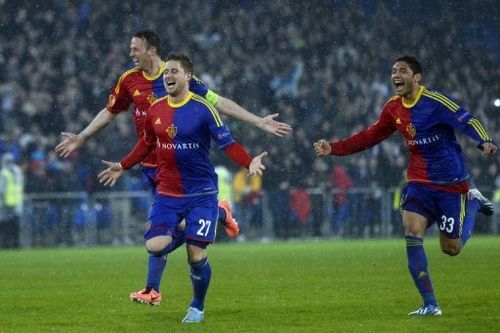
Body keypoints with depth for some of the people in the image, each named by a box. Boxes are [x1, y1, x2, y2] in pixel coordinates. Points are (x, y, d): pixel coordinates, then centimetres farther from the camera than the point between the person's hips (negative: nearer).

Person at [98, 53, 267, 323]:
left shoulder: (203, 109, -11)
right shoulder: (155, 110, 4)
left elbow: (228, 143, -13)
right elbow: (147, 144, 22)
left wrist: (249, 163, -29)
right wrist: (123, 166, 23)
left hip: (200, 194, -4)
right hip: (166, 194, 4)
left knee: (196, 255, -6)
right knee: (155, 246, -16)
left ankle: (197, 306, 20)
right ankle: (178, 234, 21)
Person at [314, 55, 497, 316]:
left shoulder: (434, 101, -17)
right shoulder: (393, 108, 3)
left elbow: (466, 121, -24)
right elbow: (369, 137, 14)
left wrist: (485, 142, -43)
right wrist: (333, 148, 6)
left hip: (451, 183, -5)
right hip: (419, 182, 5)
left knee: (451, 248, 0)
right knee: (412, 235, -15)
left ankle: (473, 202, 29)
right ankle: (430, 305, -8)